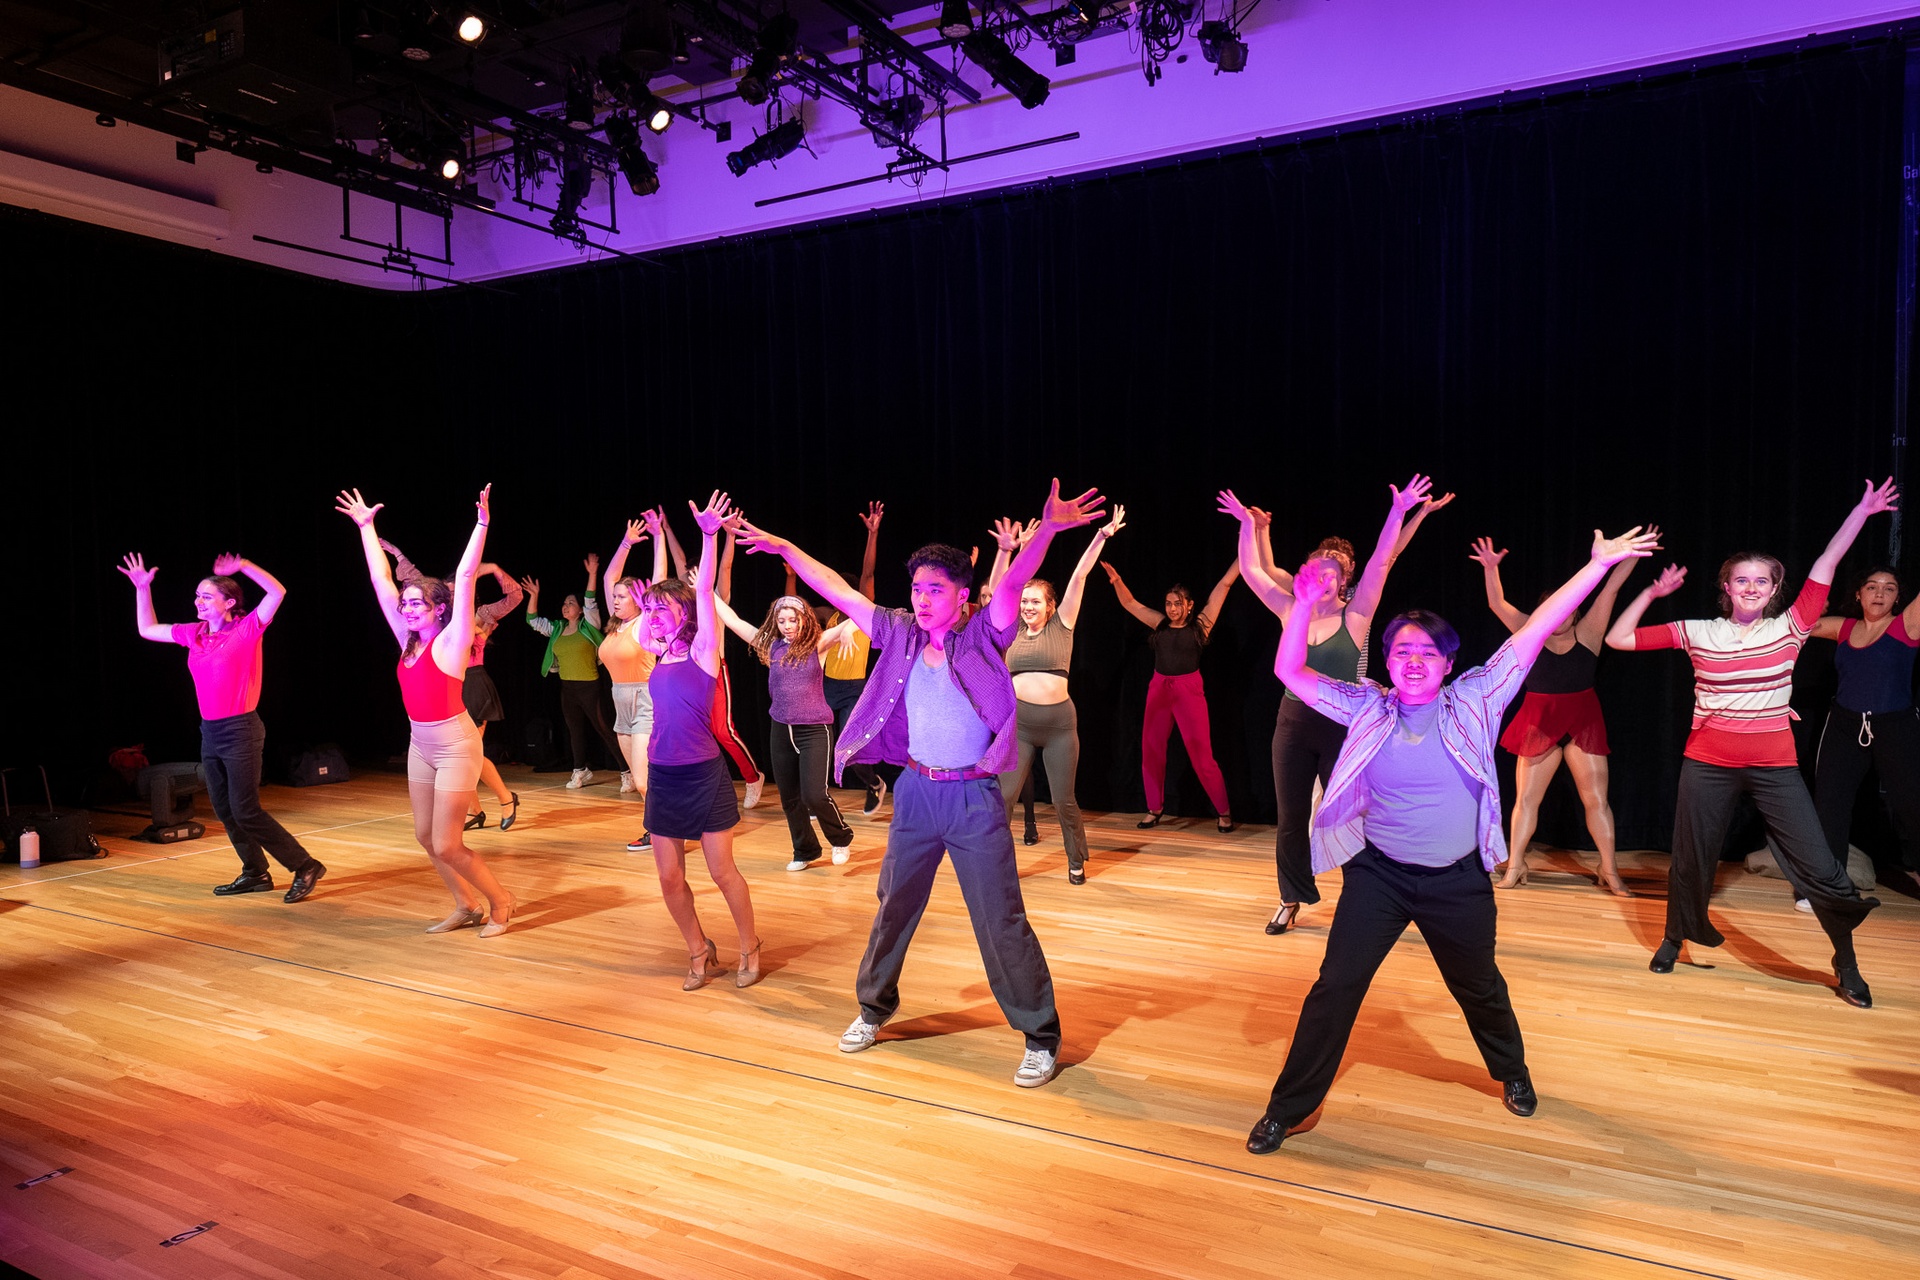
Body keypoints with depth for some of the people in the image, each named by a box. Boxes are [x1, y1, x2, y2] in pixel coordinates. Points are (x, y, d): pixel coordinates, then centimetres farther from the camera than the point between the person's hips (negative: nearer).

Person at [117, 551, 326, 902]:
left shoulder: (247, 629, -9)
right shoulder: (193, 634, 9)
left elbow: (277, 592, -22)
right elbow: (147, 630, 22)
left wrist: (244, 566, -24)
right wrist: (142, 589, 14)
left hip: (241, 730, -7)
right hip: (209, 732, 7)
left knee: (245, 811, -9)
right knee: (224, 809, 11)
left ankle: (306, 867, -1)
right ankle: (255, 874, 23)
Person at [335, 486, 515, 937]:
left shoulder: (451, 640, -13)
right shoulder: (409, 641, 3)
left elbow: (465, 577, -23)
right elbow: (381, 581, 9)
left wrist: (481, 523, -30)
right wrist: (365, 527, 13)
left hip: (455, 745, -8)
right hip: (420, 744, 8)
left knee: (446, 845, -6)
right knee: (425, 836, 11)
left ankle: (500, 901, 14)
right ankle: (466, 906, 27)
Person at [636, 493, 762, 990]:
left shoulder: (702, 649, -7)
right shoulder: (663, 652, 9)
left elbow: (703, 592, -16)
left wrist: (709, 535, -22)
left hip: (703, 775, -6)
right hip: (662, 776, 6)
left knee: (723, 872, 3)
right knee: (670, 878, 7)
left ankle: (749, 947, 22)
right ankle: (700, 951, 25)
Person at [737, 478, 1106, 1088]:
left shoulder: (982, 637, -8)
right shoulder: (901, 634, 4)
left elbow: (1012, 586, -25)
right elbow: (839, 592, 8)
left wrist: (1046, 531, -42)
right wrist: (785, 548, 9)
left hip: (975, 797, -5)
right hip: (916, 791, 5)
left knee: (1002, 922, -1)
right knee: (893, 905, 18)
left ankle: (1041, 1037, 13)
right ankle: (874, 1007, 39)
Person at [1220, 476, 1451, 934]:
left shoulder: (1355, 616, -5)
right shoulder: (1292, 612, 3)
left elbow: (1381, 563, -14)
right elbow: (1252, 571, 4)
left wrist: (1399, 514, -20)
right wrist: (1250, 524, 2)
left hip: (1342, 727, -3)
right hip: (1293, 724, 3)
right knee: (1290, 820, 9)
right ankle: (1292, 901, 24)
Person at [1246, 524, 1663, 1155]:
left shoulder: (1474, 703, -7)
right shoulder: (1367, 709, -5)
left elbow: (1532, 635, -9)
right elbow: (1289, 672, -7)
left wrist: (1599, 563, -10)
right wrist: (1305, 604, -20)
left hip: (1458, 880, 1)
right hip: (1378, 875, 0)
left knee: (1479, 987, 20)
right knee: (1335, 987, -5)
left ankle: (1513, 1073, 51)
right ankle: (1289, 1108, 7)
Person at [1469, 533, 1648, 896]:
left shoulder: (1587, 633, -3)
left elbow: (1612, 587, -7)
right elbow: (1497, 605, -10)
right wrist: (1491, 569, -24)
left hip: (1583, 723, -1)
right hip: (1539, 723, 1)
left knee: (1596, 799, 2)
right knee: (1525, 799, 6)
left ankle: (1609, 871, 14)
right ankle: (1514, 868, 16)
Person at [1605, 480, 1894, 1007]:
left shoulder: (1789, 627, 0)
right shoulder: (1698, 633, -1)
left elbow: (1826, 564, -1)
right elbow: (1618, 638, 1)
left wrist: (1864, 508, -1)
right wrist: (1651, 593, 2)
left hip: (1775, 766, 0)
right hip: (1708, 765, 0)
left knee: (1820, 867, -2)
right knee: (1691, 858, 13)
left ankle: (1846, 964, 21)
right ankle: (1676, 939, 36)